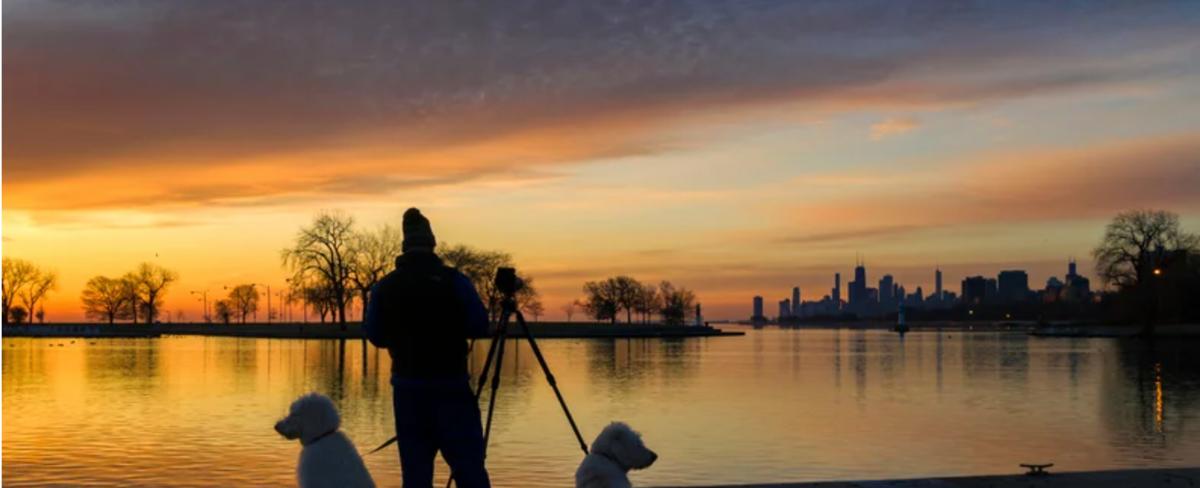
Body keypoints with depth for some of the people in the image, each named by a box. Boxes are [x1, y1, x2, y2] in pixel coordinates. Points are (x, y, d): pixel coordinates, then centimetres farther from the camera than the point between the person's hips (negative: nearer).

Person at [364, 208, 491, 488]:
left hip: (407, 388, 3)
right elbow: (479, 327, -6)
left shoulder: (385, 287, 2)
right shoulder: (453, 280, -7)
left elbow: (374, 336, 9)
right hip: (451, 386, -3)